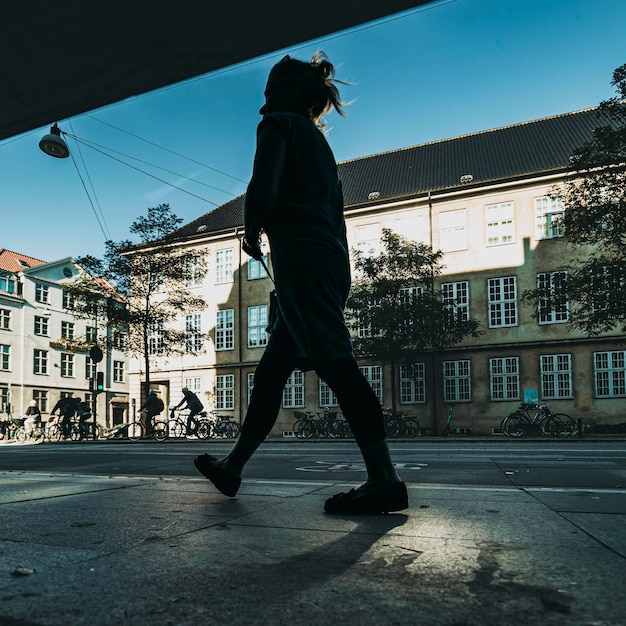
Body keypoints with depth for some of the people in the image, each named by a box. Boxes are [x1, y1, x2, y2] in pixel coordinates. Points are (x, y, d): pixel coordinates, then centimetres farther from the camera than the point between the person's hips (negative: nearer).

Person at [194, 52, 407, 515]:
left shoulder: (279, 125, 5)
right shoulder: (318, 140, 30)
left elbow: (264, 188, -13)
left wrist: (251, 232, 4)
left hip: (301, 256, -9)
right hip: (332, 260, 9)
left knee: (334, 361, -17)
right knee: (271, 370, 10)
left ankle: (386, 480, -20)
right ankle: (233, 467, 19)